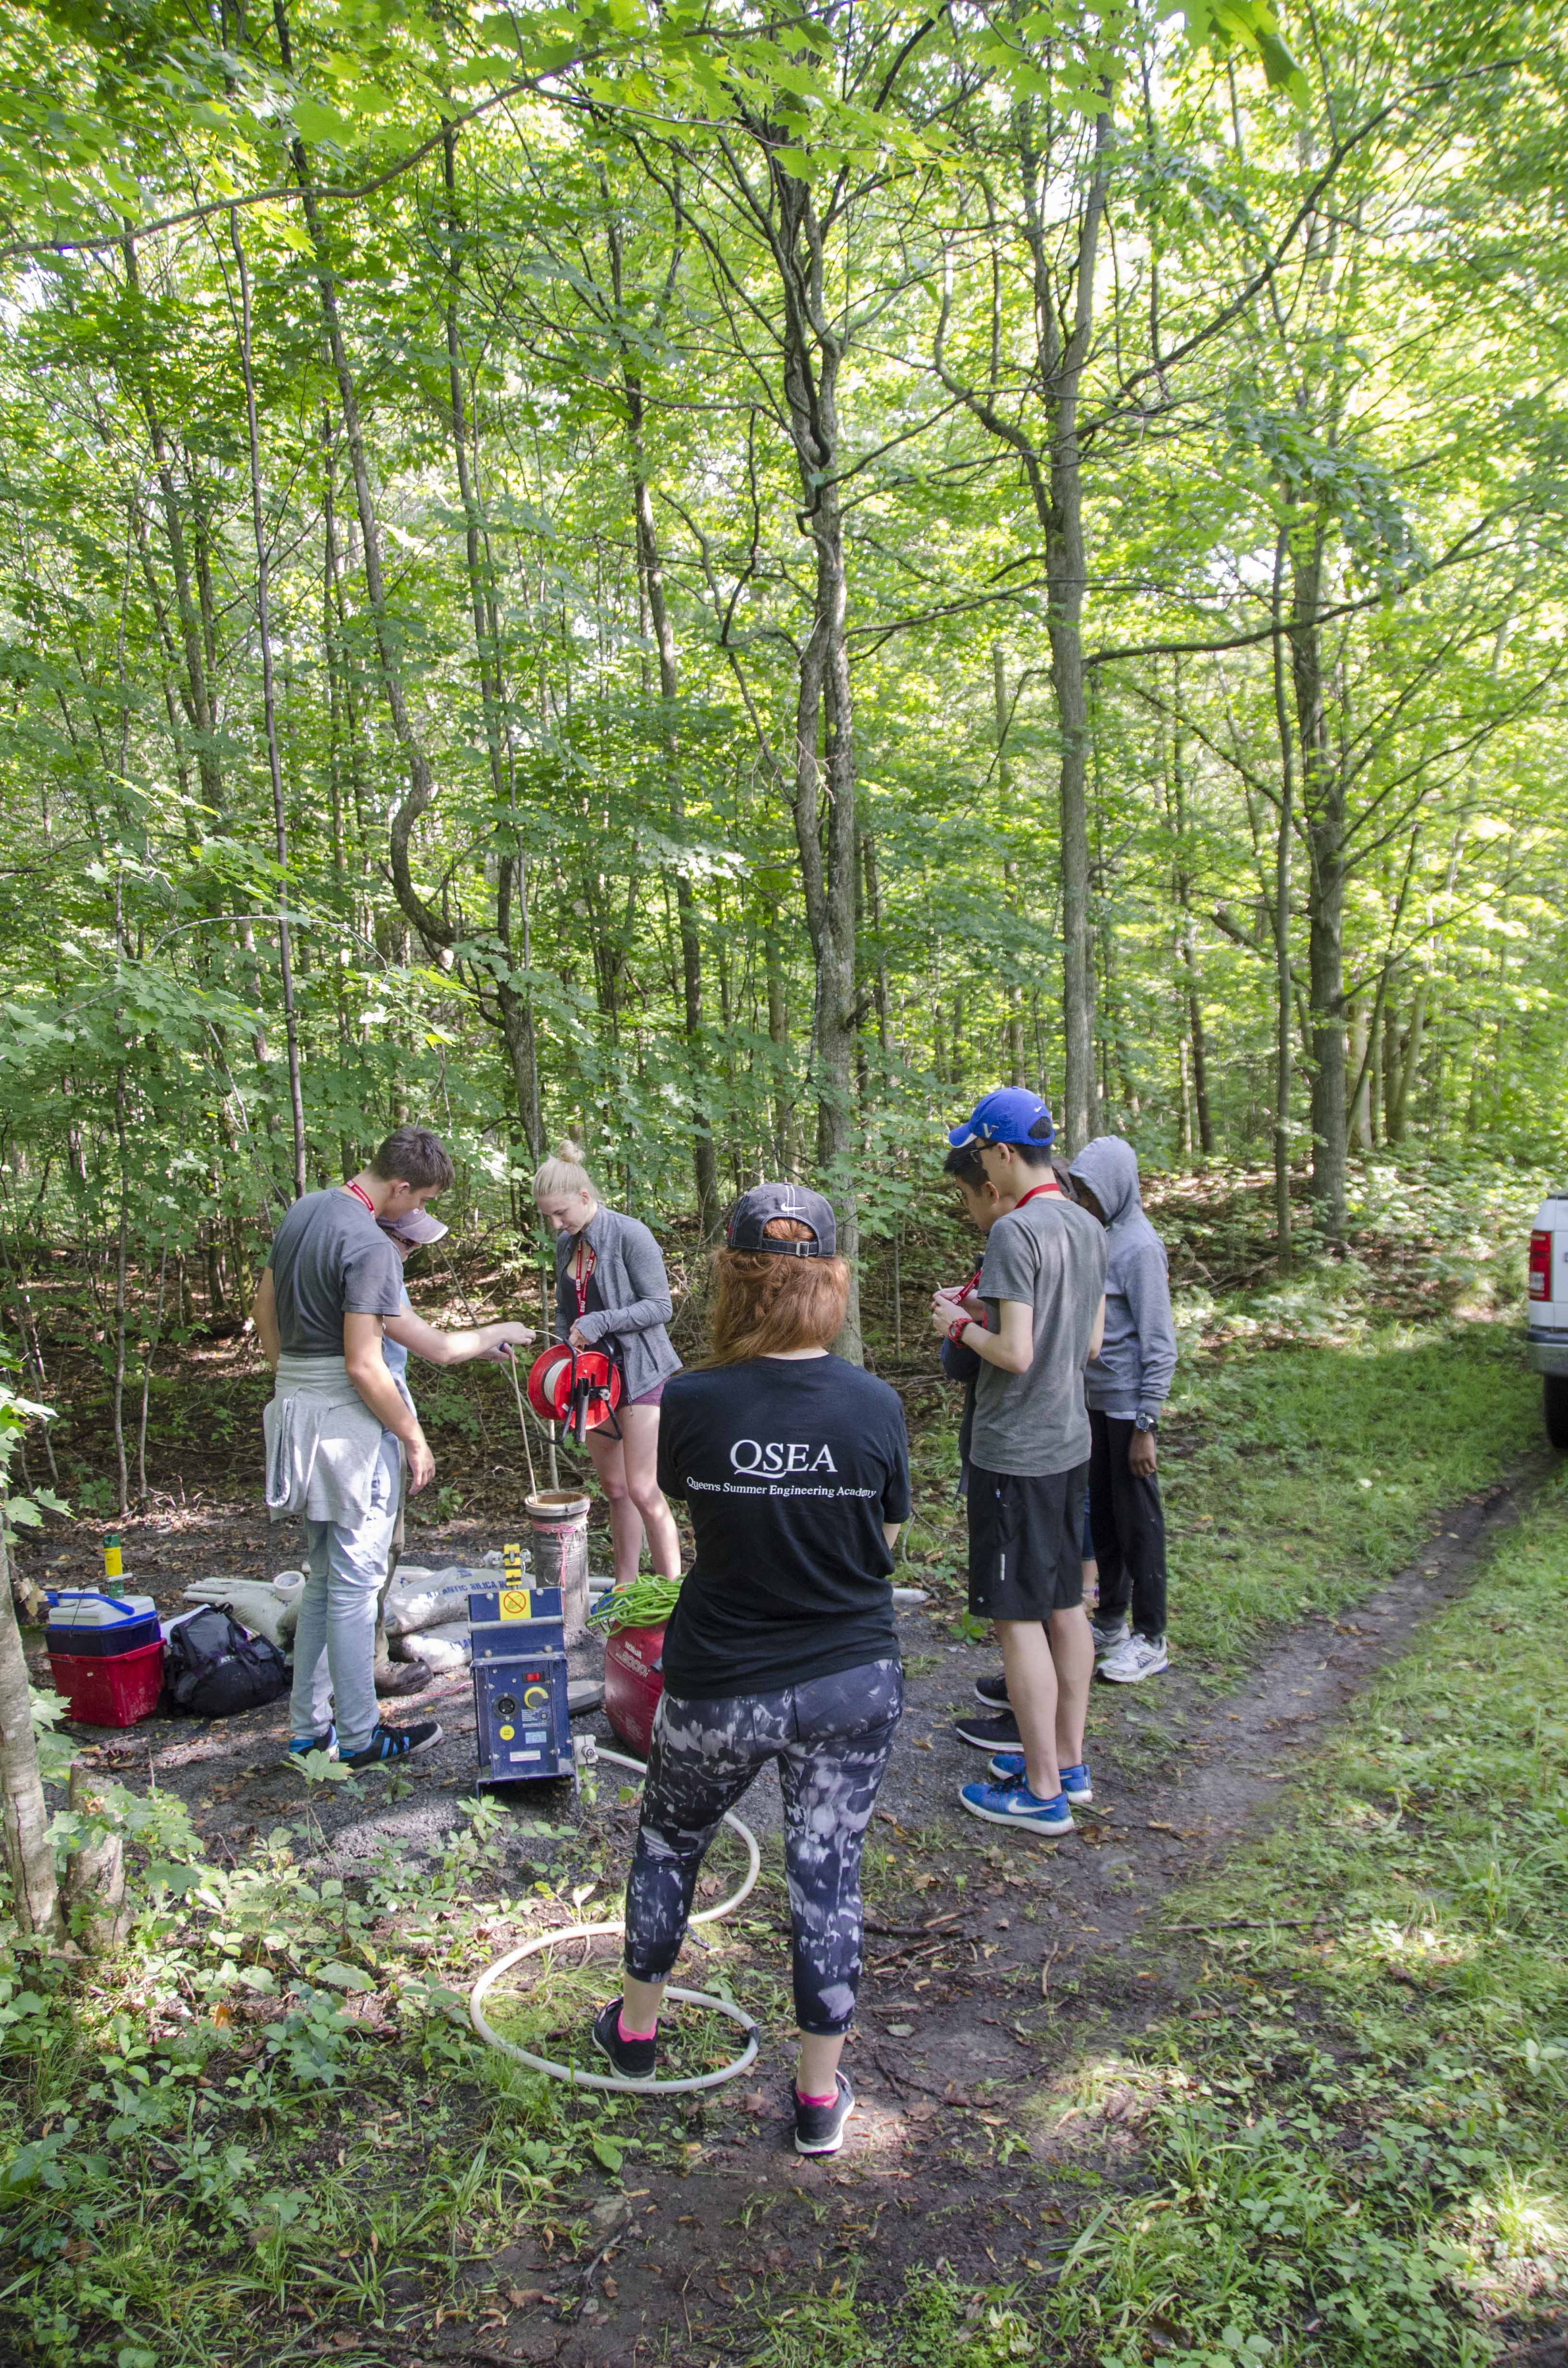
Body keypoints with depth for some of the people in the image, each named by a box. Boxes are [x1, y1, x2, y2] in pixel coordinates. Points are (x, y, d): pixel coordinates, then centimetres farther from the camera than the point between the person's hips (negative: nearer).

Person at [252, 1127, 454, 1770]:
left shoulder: (303, 1211, 7)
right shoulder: (370, 1247, -20)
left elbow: (265, 1311, 15)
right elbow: (363, 1366, -22)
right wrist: (415, 1439, -12)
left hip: (296, 1403, 9)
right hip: (349, 1422, -9)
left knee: (323, 1576, 19)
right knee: (354, 1582, 2)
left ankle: (308, 1727, 27)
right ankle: (360, 1737, 14)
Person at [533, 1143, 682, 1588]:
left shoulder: (630, 1235, -15)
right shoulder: (567, 1243, 8)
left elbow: (660, 1306, -15)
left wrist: (600, 1322, -22)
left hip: (639, 1372, -7)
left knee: (643, 1491, -9)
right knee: (615, 1489, 14)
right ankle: (624, 1588, 24)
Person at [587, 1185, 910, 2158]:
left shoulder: (693, 1402, -18)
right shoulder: (876, 1405, -14)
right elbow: (886, 1540, -2)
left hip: (723, 1688, 0)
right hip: (855, 1684, 1)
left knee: (669, 1841, 25)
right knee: (829, 1872, 15)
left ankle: (636, 2027, 44)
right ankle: (821, 2095, 29)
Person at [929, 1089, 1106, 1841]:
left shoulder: (1014, 1231, -19)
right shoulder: (1087, 1227, 8)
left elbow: (1016, 1353, -23)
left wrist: (961, 1326, -5)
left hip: (1014, 1453, -9)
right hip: (1071, 1442, 9)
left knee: (1019, 1618, 1)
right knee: (1063, 1607, 17)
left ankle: (1043, 1793, 10)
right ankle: (1067, 1760, 30)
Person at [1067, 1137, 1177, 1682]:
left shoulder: (1140, 1247, -16)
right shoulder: (1100, 1236, 9)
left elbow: (1159, 1345, -17)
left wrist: (1146, 1426, -18)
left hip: (1129, 1407, -8)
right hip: (1098, 1402, 8)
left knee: (1138, 1523, 2)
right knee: (1103, 1516, 16)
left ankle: (1150, 1641, 14)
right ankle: (1111, 1624, 30)